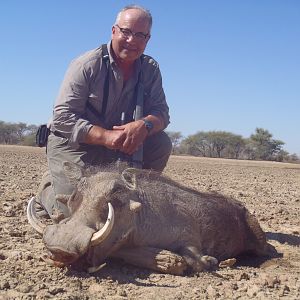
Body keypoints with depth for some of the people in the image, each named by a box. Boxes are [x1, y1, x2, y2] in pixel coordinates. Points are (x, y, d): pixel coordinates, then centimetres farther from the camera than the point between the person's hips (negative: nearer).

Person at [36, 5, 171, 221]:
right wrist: (105, 136, -33)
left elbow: (161, 112, -6)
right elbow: (63, 117, -21)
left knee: (162, 143, -17)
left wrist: (143, 125, -31)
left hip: (120, 144, 5)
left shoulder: (150, 69, -2)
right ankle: (48, 190, 18)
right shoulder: (87, 65, -16)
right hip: (74, 143, -4)